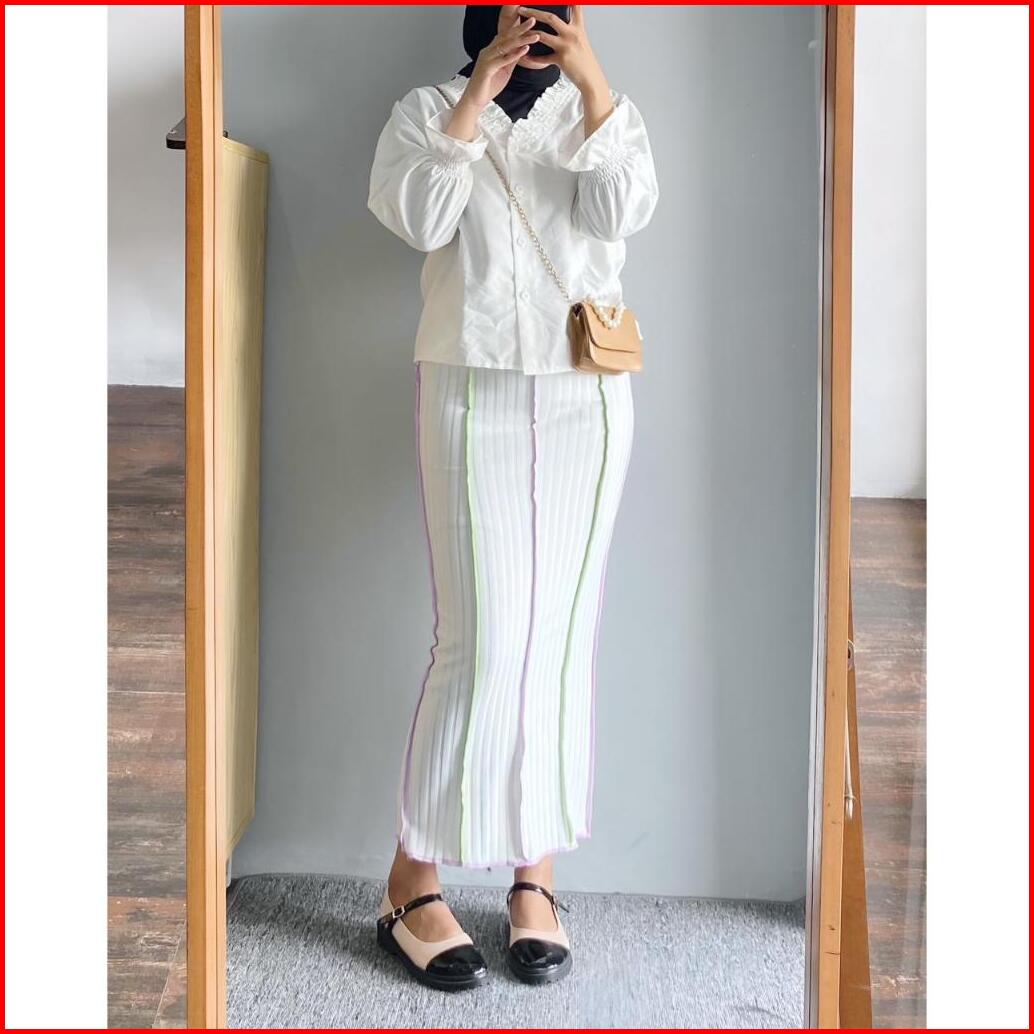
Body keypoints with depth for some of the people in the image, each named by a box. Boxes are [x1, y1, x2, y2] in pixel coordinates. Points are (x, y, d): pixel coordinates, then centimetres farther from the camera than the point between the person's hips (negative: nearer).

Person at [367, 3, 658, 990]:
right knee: (482, 640, -10)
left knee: (562, 639, 2)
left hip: (585, 400, 2)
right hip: (472, 395, -2)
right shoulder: (428, 111, 10)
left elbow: (622, 211, -6)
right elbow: (416, 217, -9)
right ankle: (410, 885, 3)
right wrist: (479, 93, -10)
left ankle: (535, 876, 14)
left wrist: (591, 81, -12)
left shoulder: (607, 111, 14)